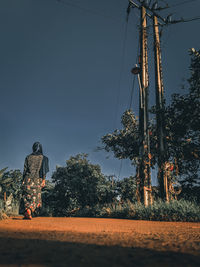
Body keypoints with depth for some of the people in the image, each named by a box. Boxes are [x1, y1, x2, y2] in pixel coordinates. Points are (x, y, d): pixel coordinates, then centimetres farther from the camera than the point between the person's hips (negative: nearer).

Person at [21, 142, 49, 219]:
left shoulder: (28, 157, 10)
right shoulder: (43, 158, 4)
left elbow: (25, 169, 8)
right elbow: (43, 169, -5)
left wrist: (23, 180, 12)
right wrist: (43, 179, -6)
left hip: (28, 179, 2)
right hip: (37, 179, -2)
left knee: (27, 196, 9)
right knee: (35, 196, 2)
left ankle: (26, 212, -2)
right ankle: (29, 210, -19)